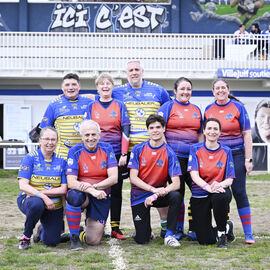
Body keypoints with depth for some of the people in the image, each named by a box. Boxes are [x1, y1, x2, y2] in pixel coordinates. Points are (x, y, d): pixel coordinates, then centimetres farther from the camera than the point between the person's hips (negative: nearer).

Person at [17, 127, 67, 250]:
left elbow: (63, 189, -5)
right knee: (37, 204, -39)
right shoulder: (30, 158, -6)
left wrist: (41, 192, -19)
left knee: (52, 242, -7)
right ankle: (26, 236, -13)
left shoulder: (61, 161, 1)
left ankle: (42, 230, 31)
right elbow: (23, 185, -14)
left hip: (54, 205, 3)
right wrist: (42, 196, -28)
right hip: (29, 199, -3)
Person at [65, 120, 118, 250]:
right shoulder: (75, 152, -8)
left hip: (101, 196, 2)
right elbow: (71, 182, -18)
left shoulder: (106, 149, -2)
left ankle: (90, 224, 33)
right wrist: (92, 191, -34)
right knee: (74, 196, -40)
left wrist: (94, 186, -26)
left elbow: (114, 178, -9)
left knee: (93, 241, -5)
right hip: (82, 194, -2)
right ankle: (74, 236, -18)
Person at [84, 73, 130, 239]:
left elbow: (125, 130, 2)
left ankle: (115, 227, 7)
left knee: (116, 190, 2)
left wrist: (124, 154, -6)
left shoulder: (120, 106, 7)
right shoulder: (91, 107, 8)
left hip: (117, 153, 0)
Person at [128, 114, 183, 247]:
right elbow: (133, 178, -11)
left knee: (176, 196, -33)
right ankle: (146, 229, 30)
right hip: (140, 195, 0)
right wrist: (154, 189, -25)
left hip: (158, 195, 0)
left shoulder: (169, 153, -7)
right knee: (141, 240, -7)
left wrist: (156, 195, -30)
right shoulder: (138, 149, -6)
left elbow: (176, 183, -14)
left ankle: (169, 235, -19)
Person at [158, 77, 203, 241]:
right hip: (174, 155, -5)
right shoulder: (168, 107, 3)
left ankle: (193, 229, 6)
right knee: (177, 192, 0)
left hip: (193, 155, 5)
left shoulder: (196, 110, 18)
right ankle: (178, 230, 11)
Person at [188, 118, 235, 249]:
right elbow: (194, 175, -12)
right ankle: (227, 228, 26)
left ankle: (222, 233, -15)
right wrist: (208, 187, -31)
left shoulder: (226, 151, 2)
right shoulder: (195, 149, 0)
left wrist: (220, 184, -27)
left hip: (220, 192, 0)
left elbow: (230, 179, -2)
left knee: (220, 197, -41)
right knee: (204, 240, -9)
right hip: (199, 195, 0)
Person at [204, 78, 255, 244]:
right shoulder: (208, 110, 9)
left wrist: (248, 159, -6)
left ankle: (248, 234, -2)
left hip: (236, 155, -3)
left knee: (239, 192, -6)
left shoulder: (238, 107, 0)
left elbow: (246, 134, 0)